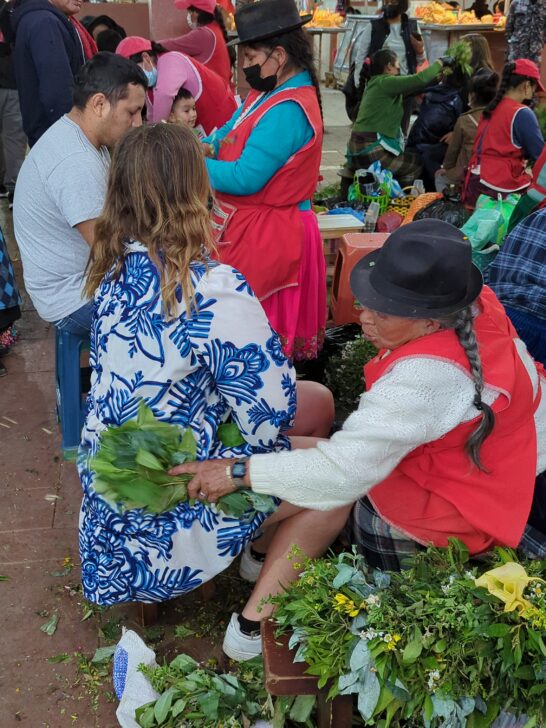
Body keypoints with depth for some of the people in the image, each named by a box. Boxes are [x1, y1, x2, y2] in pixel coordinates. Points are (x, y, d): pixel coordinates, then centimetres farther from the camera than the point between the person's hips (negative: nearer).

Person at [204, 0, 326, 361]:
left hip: (265, 236, -10)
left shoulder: (287, 110, -23)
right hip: (253, 229, 10)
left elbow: (245, 178, -25)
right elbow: (232, 134, 17)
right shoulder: (271, 92, 9)